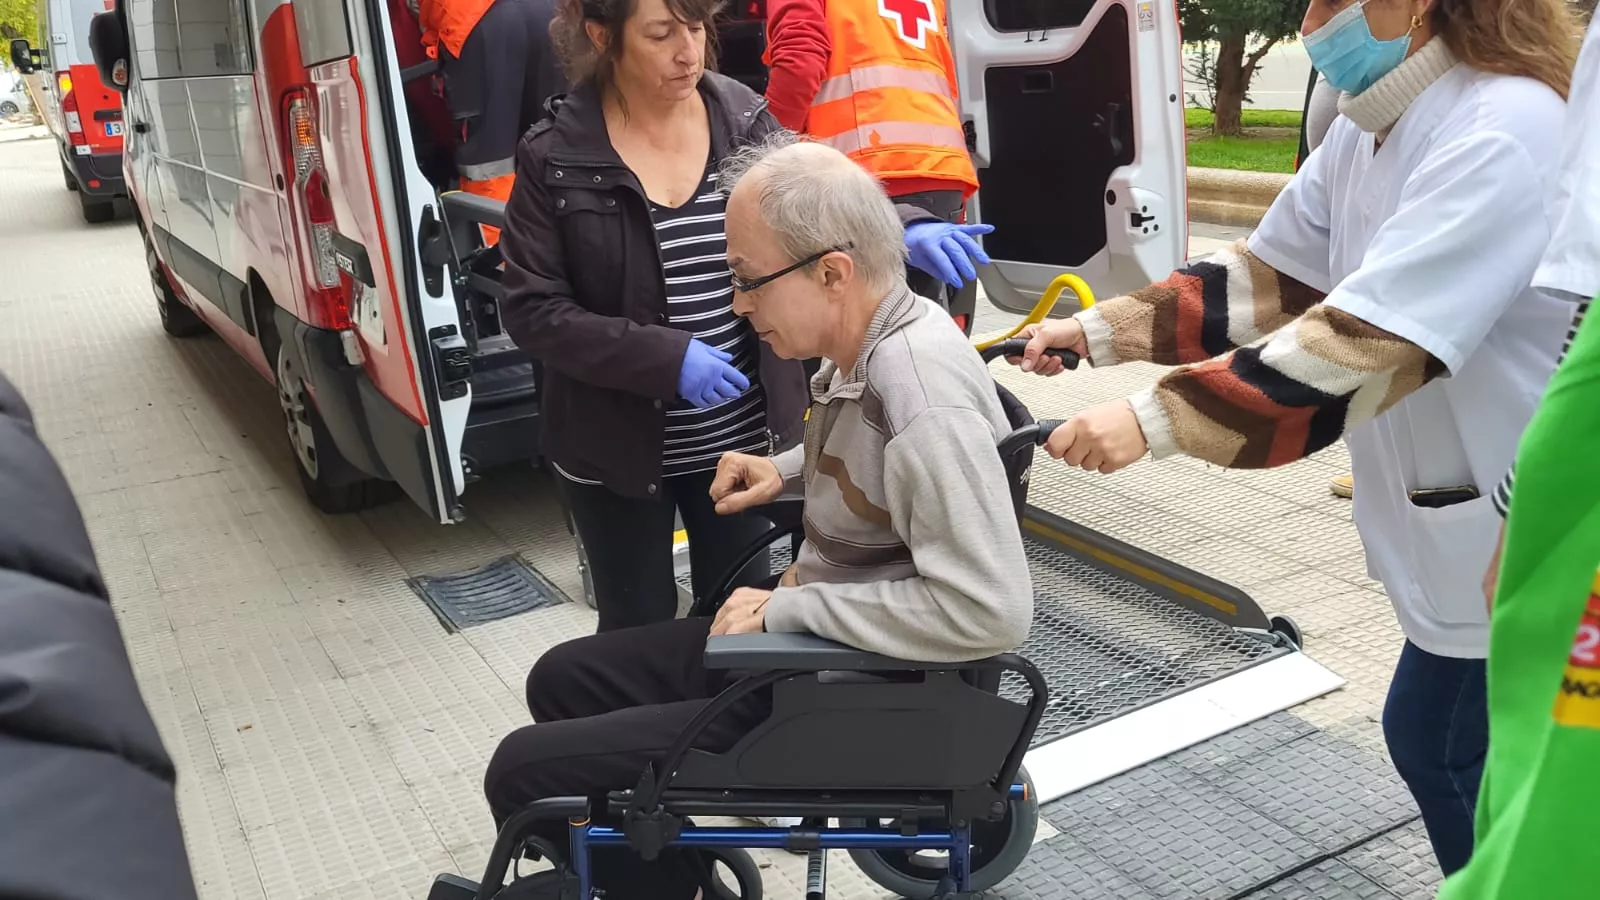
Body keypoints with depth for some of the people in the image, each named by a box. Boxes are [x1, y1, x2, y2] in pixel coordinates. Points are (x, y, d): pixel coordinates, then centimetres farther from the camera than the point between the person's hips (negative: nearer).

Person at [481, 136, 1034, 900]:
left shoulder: (922, 400, -28)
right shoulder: (876, 336, -1)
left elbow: (990, 610, -34)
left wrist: (791, 607, -25)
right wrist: (789, 471, 4)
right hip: (805, 643, 9)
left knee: (524, 773, -9)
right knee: (562, 681, 18)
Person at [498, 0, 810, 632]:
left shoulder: (746, 118, -3)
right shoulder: (556, 156, -13)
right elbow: (532, 311, -13)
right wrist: (666, 356, -23)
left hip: (743, 437, 3)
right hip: (617, 449, -2)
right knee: (640, 629, 16)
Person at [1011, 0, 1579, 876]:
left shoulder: (1503, 135, -26)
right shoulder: (1366, 131, 3)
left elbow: (1365, 342, -35)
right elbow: (1270, 279, 6)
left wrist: (1155, 418, -39)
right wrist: (1100, 329, -2)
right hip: (1455, 508, 9)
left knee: (1440, 748, 4)